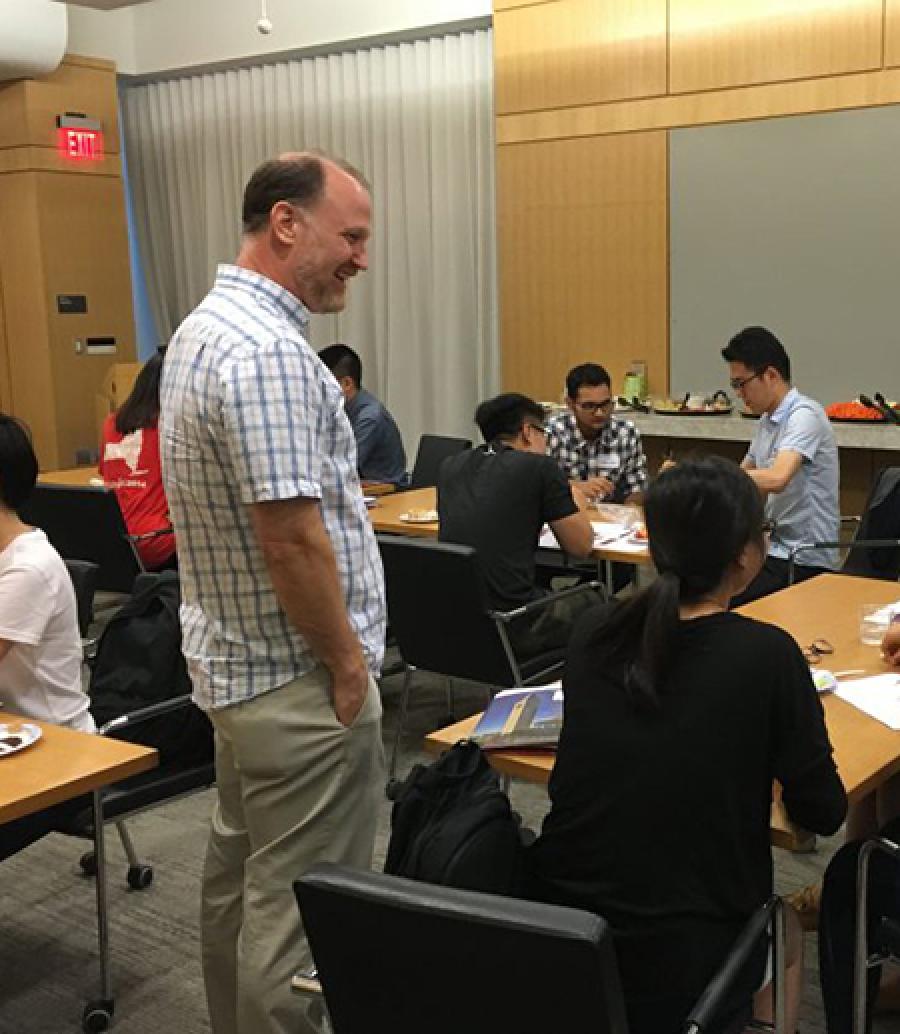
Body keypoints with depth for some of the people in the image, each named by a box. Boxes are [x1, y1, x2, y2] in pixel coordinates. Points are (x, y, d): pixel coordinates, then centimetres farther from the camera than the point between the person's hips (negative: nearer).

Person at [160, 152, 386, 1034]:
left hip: (232, 661, 11)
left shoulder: (204, 328, 10)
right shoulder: (268, 351, -23)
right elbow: (292, 537, -26)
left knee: (239, 872, 22)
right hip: (299, 678, -11)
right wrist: (349, 662, -14)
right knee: (300, 908, 1)